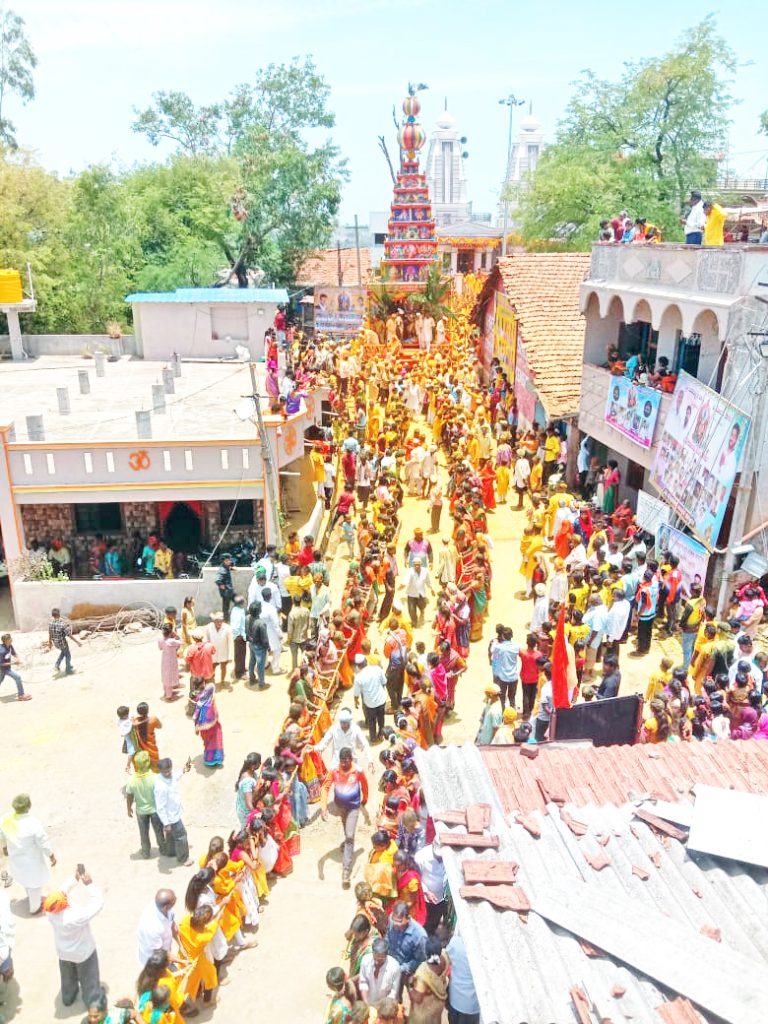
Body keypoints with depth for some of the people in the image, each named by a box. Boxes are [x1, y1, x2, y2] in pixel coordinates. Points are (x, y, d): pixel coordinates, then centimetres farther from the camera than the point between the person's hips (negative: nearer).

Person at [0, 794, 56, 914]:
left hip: (15, 858, 5)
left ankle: (32, 898, 58)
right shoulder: (34, 824, -36)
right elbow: (44, 843, -23)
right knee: (35, 883, 23)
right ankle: (35, 908, 45)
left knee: (26, 878, 34)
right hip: (32, 861, -5)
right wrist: (52, 857, -5)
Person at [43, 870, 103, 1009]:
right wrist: (89, 884, -37)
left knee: (67, 977, 33)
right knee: (89, 979, 23)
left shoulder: (50, 912, -29)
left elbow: (62, 890, -14)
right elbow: (98, 902, -37)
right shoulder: (77, 916, -44)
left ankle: (68, 998, 56)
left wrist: (75, 879, -19)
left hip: (63, 952, 5)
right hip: (83, 952, -5)